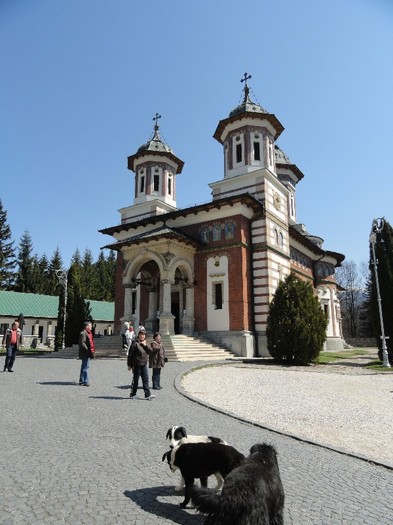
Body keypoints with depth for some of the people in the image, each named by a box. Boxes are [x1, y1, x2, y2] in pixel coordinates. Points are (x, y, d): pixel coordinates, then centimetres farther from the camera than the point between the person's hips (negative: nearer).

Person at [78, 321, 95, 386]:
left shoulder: (88, 333, 17)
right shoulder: (83, 333, -14)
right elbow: (82, 343, -21)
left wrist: (92, 351, 16)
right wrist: (87, 350, -22)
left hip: (88, 354, 10)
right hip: (85, 353, -10)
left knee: (84, 367, 15)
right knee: (85, 367, -7)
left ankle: (81, 381, 23)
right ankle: (85, 381, -2)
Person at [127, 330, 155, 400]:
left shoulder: (145, 343, 11)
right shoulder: (135, 343, -10)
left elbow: (150, 351, 1)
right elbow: (130, 354, -9)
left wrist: (145, 345, -12)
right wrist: (129, 365, -9)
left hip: (144, 365, 6)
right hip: (136, 365, -6)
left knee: (146, 380, 4)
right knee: (135, 380, 6)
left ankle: (147, 395, 5)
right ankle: (133, 394, 20)